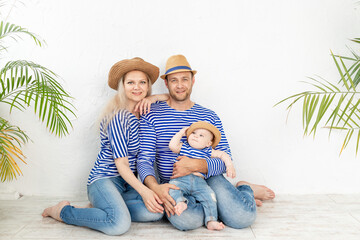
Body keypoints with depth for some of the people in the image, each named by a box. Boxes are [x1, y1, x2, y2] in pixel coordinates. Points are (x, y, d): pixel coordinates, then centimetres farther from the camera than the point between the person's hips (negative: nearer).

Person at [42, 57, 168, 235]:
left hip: (128, 183, 6)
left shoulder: (144, 111, 8)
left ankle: (102, 208, -1)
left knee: (156, 212, -23)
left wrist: (152, 98, -2)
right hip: (104, 179, -6)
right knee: (120, 224, -32)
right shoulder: (118, 116, -13)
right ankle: (64, 211, -5)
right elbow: (121, 163, -15)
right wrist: (143, 191, -25)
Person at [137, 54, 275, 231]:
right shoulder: (152, 116, 1)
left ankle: (245, 190, 11)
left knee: (243, 217, -25)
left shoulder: (209, 116, 7)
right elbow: (144, 159, -5)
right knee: (185, 219, -35)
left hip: (208, 179, 1)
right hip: (172, 185, 0)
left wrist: (196, 165, -20)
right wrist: (155, 188, -27)